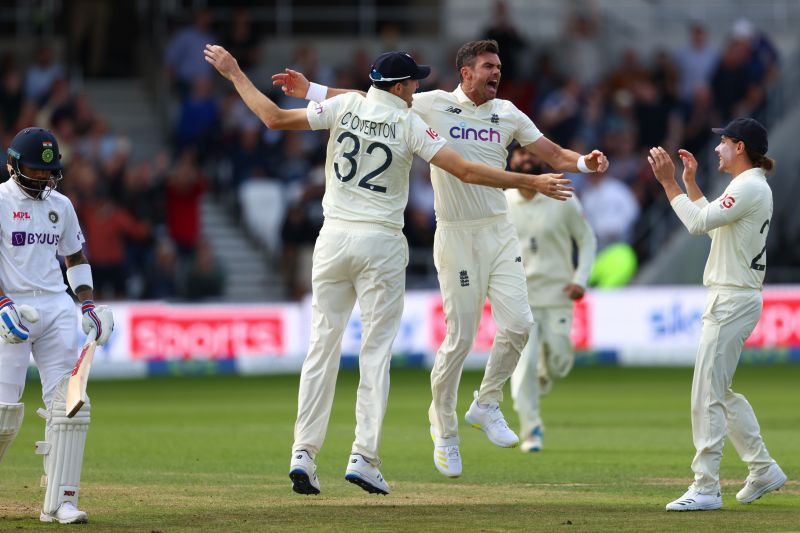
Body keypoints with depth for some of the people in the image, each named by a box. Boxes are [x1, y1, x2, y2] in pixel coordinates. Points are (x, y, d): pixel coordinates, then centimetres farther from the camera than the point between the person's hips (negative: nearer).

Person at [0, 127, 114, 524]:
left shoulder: (60, 205, 15)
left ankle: (59, 502, -5)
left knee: (70, 405, -6)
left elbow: (75, 256, 24)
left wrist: (88, 304, 11)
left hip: (57, 309, 5)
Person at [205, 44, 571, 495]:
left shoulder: (345, 107, 0)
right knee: (376, 350, 1)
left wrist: (234, 73, 9)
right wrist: (531, 182, -6)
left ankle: (304, 454, -1)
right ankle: (364, 458, -5)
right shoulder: (409, 124, -7)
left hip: (334, 238, 3)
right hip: (381, 243, -3)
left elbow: (275, 118, -3)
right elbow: (467, 171, -11)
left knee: (323, 343, 6)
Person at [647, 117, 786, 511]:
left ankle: (706, 488, -10)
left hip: (733, 300, -11)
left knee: (708, 394, -10)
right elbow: (709, 222, 27)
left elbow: (698, 223, -22)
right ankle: (763, 469, 21)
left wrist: (668, 182, -17)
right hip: (730, 298, 11)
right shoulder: (748, 187, 17)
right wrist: (690, 182, 24)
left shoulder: (750, 187, -15)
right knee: (719, 391, 17)